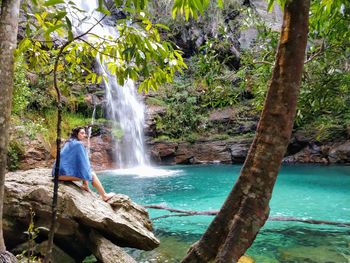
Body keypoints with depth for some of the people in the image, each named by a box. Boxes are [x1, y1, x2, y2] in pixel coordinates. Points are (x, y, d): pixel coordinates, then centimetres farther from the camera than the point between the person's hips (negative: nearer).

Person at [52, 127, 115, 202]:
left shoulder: (68, 143, 16)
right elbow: (83, 162, -11)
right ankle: (104, 196, 5)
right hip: (65, 173, -9)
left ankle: (85, 186, 10)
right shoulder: (78, 144, -11)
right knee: (92, 174, -1)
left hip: (60, 172, 9)